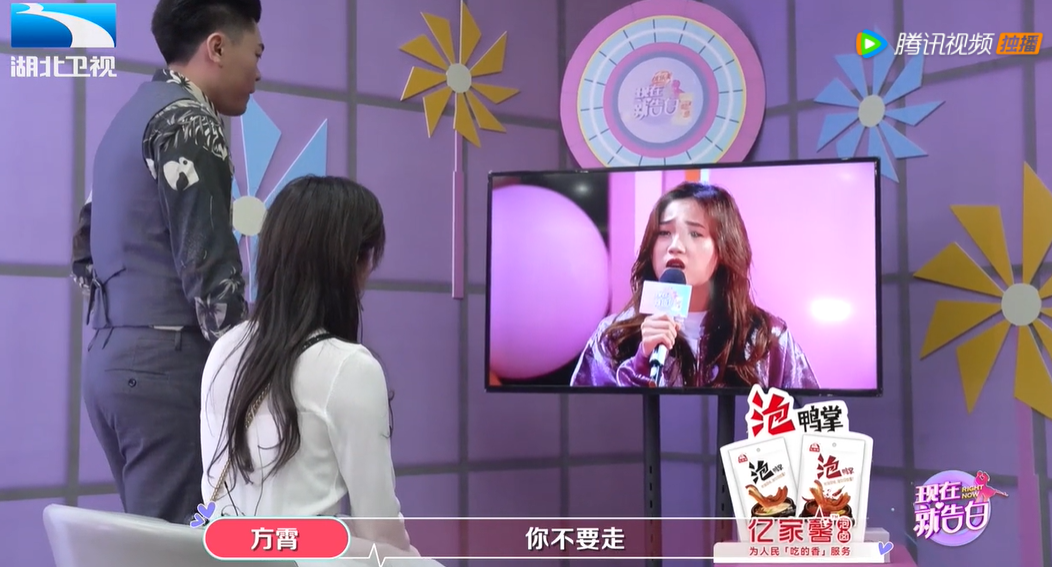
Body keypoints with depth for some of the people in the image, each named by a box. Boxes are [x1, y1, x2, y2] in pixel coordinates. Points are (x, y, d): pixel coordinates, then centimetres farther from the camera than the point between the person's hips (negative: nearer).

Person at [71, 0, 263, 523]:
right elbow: (209, 267, -16)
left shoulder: (130, 118, 20)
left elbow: (86, 250, 22)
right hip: (167, 362, -9)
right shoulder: (188, 120, -9)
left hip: (110, 357, 9)